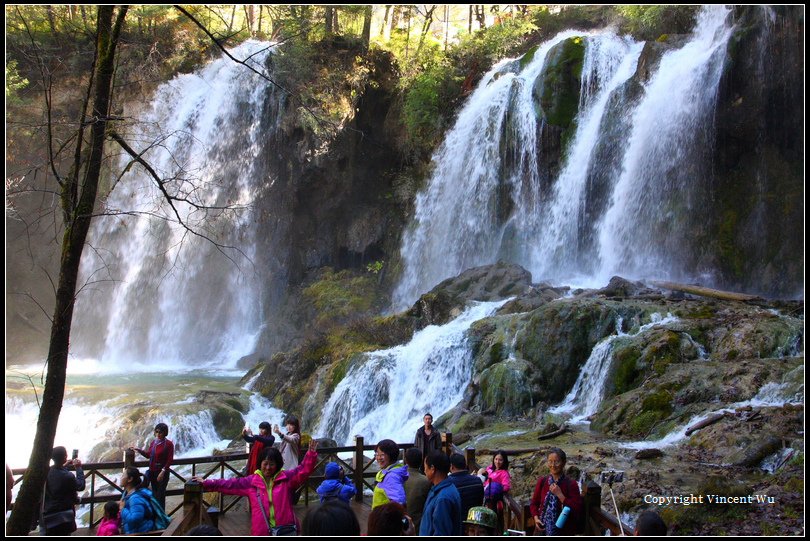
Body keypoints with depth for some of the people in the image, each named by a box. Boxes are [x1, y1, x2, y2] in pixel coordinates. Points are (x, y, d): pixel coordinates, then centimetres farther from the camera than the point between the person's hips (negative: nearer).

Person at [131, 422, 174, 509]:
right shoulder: (154, 442, 6)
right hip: (152, 471, 6)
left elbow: (170, 460, -15)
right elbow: (149, 455, 16)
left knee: (160, 495, -1)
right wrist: (138, 450, 9)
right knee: (154, 493, 14)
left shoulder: (169, 444, -13)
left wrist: (163, 472, -21)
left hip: (162, 472, -6)